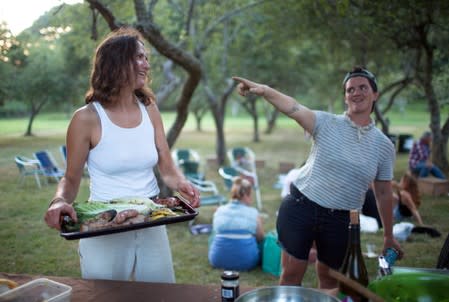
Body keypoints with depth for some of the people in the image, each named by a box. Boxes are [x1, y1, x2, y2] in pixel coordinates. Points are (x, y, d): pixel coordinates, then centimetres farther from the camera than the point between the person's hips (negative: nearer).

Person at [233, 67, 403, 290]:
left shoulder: (384, 146, 2)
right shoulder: (327, 123, -5)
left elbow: (384, 194, 10)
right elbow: (293, 108, -24)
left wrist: (388, 236, 15)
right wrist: (263, 90, -43)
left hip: (338, 220, 2)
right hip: (300, 207, -2)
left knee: (329, 278, 16)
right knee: (291, 274, 3)